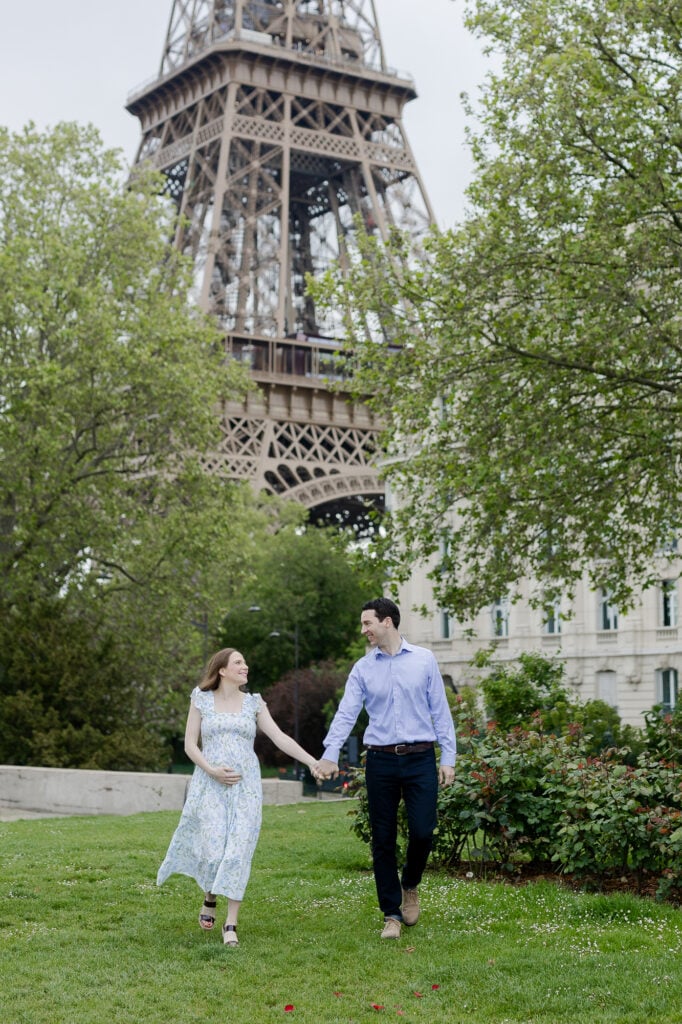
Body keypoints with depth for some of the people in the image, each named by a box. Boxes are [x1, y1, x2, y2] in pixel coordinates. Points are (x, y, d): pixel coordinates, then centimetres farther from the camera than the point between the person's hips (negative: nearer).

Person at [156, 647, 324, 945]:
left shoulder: (254, 702, 8)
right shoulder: (202, 700, 5)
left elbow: (280, 737, 0)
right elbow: (190, 744, 4)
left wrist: (311, 761, -12)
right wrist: (212, 770, -12)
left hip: (245, 786, 1)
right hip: (211, 785, -1)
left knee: (238, 851, -8)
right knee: (213, 850, -7)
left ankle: (231, 924, -4)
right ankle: (210, 899, 25)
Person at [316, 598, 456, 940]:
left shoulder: (424, 660, 3)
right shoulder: (362, 668, 6)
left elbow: (440, 711, 4)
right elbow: (346, 712, -3)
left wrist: (448, 757, -1)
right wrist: (330, 754, -18)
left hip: (420, 758, -1)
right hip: (380, 761, 1)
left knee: (422, 832, -7)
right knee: (383, 840, 3)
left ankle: (410, 885, 25)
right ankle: (392, 914, 14)